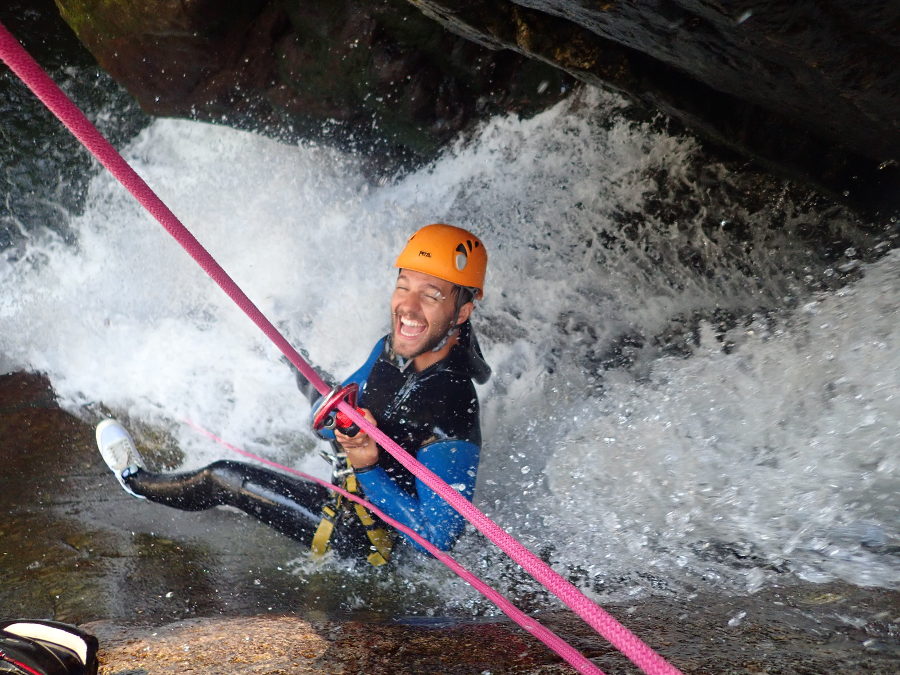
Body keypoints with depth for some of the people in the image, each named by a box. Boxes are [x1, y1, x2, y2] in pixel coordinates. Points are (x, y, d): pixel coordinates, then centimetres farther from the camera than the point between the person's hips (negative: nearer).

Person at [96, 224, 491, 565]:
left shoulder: (449, 425, -38)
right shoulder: (395, 347, -13)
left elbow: (439, 538, -32)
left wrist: (369, 471, -37)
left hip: (375, 541, -6)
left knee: (224, 478, 4)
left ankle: (139, 482, 34)